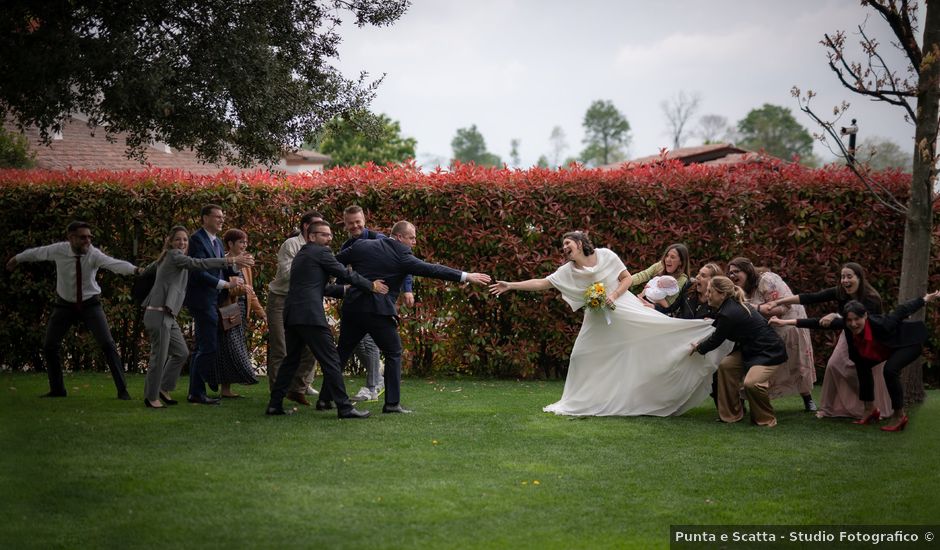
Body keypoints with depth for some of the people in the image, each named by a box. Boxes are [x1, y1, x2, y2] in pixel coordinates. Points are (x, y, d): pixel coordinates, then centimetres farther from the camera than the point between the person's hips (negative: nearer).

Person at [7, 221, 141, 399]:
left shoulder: (94, 254, -24)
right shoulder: (59, 250, -17)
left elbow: (115, 264, -41)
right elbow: (37, 252, 4)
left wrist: (135, 269, -62)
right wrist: (17, 259, 22)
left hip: (90, 304, -3)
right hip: (65, 304, 3)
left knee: (107, 344, -15)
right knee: (49, 346, 3)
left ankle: (122, 389, -8)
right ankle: (57, 390, 20)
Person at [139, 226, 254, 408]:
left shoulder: (167, 257, 18)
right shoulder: (174, 255, -10)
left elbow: (146, 271, 32)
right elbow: (199, 263, -25)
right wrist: (231, 260, -30)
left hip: (168, 316, 10)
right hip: (158, 314, -10)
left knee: (181, 353, 12)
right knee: (159, 357, -5)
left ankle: (163, 388, 21)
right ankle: (151, 397, 4)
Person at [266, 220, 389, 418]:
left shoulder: (300, 256, 24)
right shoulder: (320, 252, -1)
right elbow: (345, 274, -3)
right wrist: (371, 286, 6)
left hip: (291, 314, 9)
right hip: (310, 315, -9)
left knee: (291, 360, 17)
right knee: (330, 361, -6)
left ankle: (275, 404, 15)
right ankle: (344, 407, -7)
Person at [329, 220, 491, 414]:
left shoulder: (361, 245, 9)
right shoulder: (401, 255, -6)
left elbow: (335, 261, 13)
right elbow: (431, 269, -11)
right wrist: (467, 277, -12)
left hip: (352, 308, 5)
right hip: (378, 311, -5)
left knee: (342, 353, 15)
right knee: (394, 354, 8)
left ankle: (324, 398, 16)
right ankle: (392, 403, 3)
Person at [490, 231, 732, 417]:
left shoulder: (605, 255, -8)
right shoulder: (567, 271, -3)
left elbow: (627, 278, -3)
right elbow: (542, 283, -5)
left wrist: (614, 295, -19)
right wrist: (511, 285, -12)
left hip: (624, 307, -3)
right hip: (598, 319, 3)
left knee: (657, 333, -12)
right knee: (583, 356, 0)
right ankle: (578, 403, 10)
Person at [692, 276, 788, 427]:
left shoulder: (729, 314, -25)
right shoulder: (734, 305, 3)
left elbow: (716, 340, -10)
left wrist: (698, 348, 8)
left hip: (770, 352, -11)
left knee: (751, 383, -27)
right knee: (726, 366, -1)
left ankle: (766, 419, -3)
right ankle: (732, 414, 8)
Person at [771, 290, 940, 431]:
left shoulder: (881, 324, -38)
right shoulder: (846, 325, -27)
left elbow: (903, 310, -25)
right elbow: (819, 323, -26)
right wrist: (787, 322, -31)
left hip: (909, 343, -7)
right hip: (888, 347, 7)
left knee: (890, 369, -28)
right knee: (862, 363, 2)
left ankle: (899, 415, -11)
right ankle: (871, 411, 16)